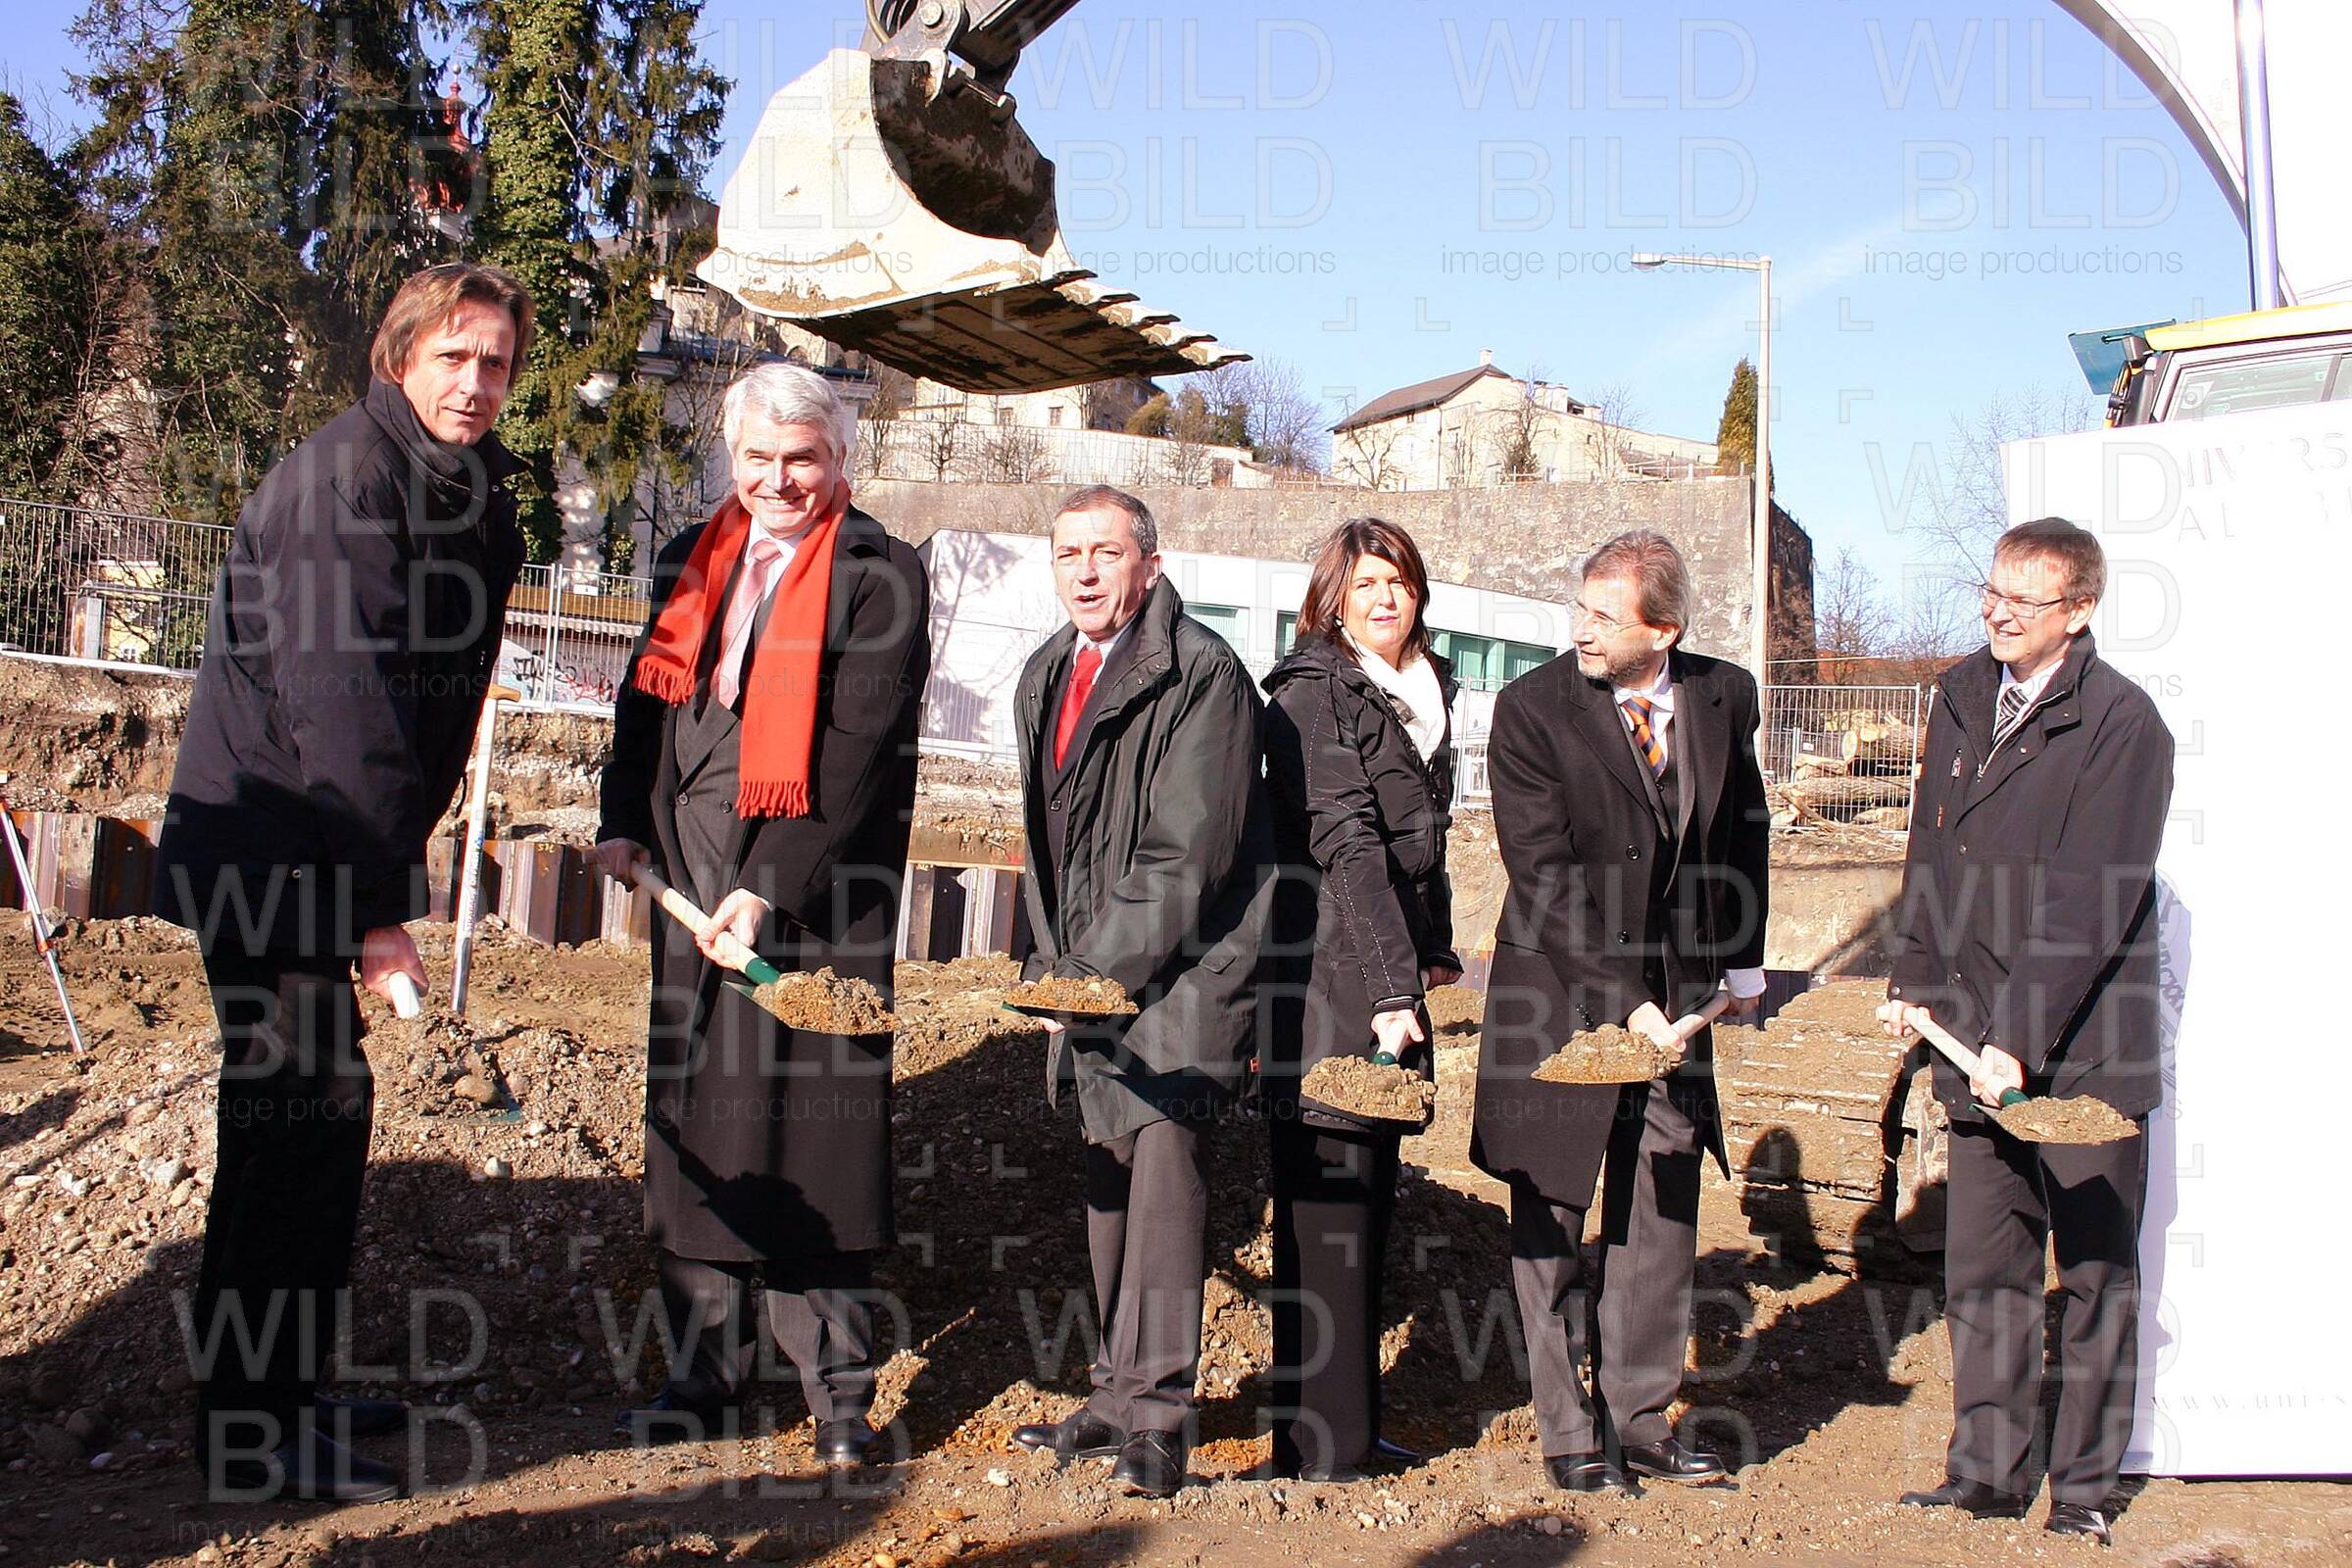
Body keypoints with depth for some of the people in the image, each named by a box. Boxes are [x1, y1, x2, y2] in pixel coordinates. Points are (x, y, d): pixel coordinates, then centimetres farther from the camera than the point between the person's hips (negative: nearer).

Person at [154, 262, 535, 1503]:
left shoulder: (474, 494, 10)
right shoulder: (341, 478, -18)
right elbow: (337, 698, -24)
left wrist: (386, 871, 15)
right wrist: (375, 905, -26)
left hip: (323, 857, 9)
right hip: (268, 851, -9)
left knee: (318, 1113, 15)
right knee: (298, 1113, -7)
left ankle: (285, 1390, 29)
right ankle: (253, 1434, 4)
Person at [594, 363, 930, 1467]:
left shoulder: (879, 575, -5)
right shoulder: (696, 562, 15)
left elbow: (858, 750, -12)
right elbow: (649, 698, 22)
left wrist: (773, 889, -18)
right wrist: (625, 820, 6)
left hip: (816, 894, -6)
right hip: (693, 880, 6)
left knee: (811, 1133, -4)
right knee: (693, 1125, 9)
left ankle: (836, 1385, 8)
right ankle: (707, 1373, 19)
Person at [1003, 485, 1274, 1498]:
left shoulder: (1201, 676, -14)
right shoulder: (1046, 678, 12)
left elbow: (1188, 856, -18)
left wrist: (1100, 975, -18)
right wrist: (1054, 966, 14)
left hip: (1185, 962, -8)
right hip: (1092, 971, 8)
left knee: (1162, 1149, -18)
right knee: (1108, 1168, 11)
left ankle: (1158, 1412, -13)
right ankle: (1120, 1394, 22)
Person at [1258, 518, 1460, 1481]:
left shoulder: (1424, 693, 15)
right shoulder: (1312, 693, -9)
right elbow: (1346, 843, -18)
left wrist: (1432, 952, 15)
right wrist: (1391, 985, -23)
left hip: (1390, 968, 8)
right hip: (1327, 968, -8)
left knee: (1370, 1190, 12)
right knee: (1329, 1193, -4)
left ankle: (1352, 1425, 21)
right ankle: (1320, 1438, 4)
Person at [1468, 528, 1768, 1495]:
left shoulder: (1724, 696, -1)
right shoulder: (1532, 708, -14)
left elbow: (1743, 830, 16)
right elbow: (1546, 877, -18)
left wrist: (1741, 962, 18)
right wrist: (1623, 1003, -23)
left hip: (1675, 990, 4)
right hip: (1560, 997, -4)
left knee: (1664, 1215, 8)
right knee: (1550, 1221, 4)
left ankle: (1638, 1418, 21)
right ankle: (1568, 1435, 16)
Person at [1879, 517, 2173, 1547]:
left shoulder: (2121, 725, -13)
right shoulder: (1963, 698, 9)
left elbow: (2089, 903, -18)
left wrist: (2020, 1037, -22)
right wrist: (1914, 981, 8)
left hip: (2086, 1047, -6)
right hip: (1980, 1040, 6)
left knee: (2097, 1273, 6)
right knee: (1982, 1265, 10)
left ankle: (2082, 1492, 16)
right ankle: (1987, 1473, 21)